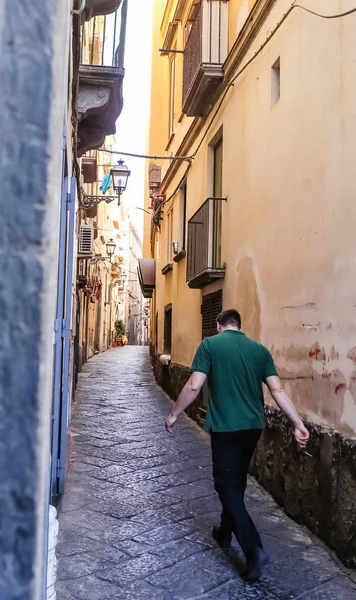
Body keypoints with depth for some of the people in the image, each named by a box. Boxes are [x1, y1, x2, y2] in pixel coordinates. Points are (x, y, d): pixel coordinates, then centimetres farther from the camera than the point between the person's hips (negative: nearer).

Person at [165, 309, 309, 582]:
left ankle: (254, 549, -7)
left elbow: (194, 386, -11)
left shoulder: (210, 345, -6)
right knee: (237, 480, 21)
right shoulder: (260, 349, 5)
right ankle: (225, 533, 37)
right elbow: (278, 390, 0)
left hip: (225, 426, -5)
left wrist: (174, 414, 1)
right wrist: (298, 424, 2)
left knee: (227, 484, 2)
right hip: (254, 425, 5)